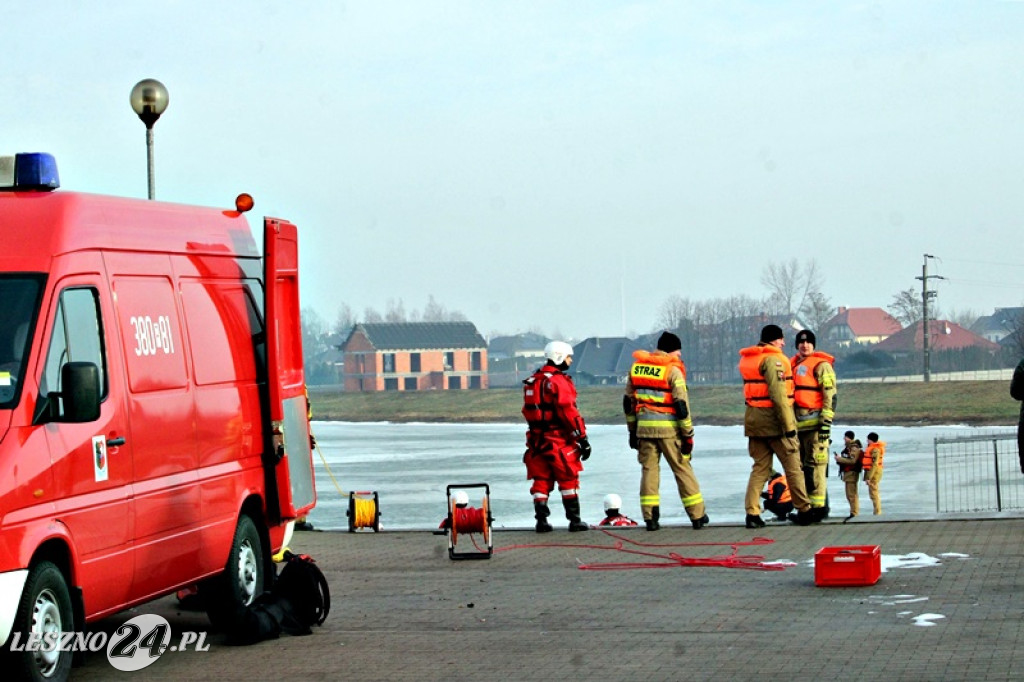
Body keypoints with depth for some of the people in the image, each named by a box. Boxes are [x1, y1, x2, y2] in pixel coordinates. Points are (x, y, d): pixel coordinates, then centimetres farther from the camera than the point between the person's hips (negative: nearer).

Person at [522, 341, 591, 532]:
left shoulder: (532, 381, 13)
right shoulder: (559, 381, -13)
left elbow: (527, 410, 17)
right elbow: (568, 411, -18)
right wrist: (582, 437, -15)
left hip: (536, 437, 7)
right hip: (559, 440, -7)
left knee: (541, 480, 9)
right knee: (568, 480, 1)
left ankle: (541, 520, 5)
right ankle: (574, 521, 4)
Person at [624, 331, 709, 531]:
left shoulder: (637, 367, 8)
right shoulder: (673, 370, -8)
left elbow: (628, 402, 13)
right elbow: (681, 404, -11)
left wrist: (632, 430, 20)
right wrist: (688, 435, -6)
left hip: (644, 427, 4)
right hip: (668, 428, -4)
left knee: (649, 469, 9)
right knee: (682, 469, 5)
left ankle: (650, 517, 4)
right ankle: (697, 516, 9)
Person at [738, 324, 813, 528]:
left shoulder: (746, 359, 14)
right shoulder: (773, 359, -13)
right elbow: (778, 394, -19)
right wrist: (789, 426, -19)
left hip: (753, 418, 7)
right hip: (773, 419, -7)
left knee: (760, 467, 9)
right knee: (792, 467, 4)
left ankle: (752, 513, -2)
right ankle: (804, 511, 11)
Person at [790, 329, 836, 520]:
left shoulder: (821, 365, -2)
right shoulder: (793, 365, 21)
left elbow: (830, 395, -9)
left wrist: (826, 422, -17)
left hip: (814, 423, -8)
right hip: (796, 424, 8)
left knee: (815, 465, -11)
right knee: (800, 466, 8)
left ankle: (819, 506, -11)